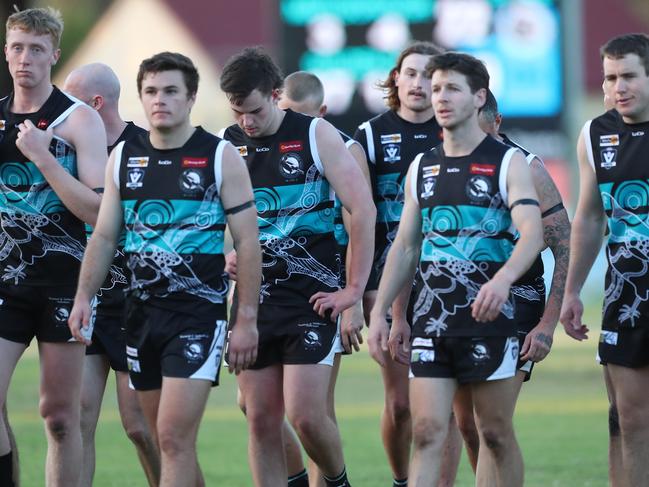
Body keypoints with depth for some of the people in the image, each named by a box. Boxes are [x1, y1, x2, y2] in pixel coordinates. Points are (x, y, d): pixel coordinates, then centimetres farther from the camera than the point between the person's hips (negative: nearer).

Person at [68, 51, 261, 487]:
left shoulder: (221, 157, -3)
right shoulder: (123, 157, 9)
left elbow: (248, 243, -4)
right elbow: (104, 236, 14)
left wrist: (247, 320, -8)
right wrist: (84, 296, 1)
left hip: (199, 313, -5)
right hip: (141, 312, 5)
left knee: (175, 437, -14)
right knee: (169, 439, 10)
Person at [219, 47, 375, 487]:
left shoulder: (316, 136, -4)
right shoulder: (226, 144, 7)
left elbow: (363, 210, -7)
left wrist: (354, 289, -9)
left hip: (310, 295, -4)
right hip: (251, 297, 4)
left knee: (306, 416, -10)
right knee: (261, 421, 3)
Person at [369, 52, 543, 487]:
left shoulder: (507, 162, -3)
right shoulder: (422, 167, 13)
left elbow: (532, 233, -18)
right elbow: (405, 247, 18)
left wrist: (503, 278, -37)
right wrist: (380, 312, 11)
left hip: (489, 318, -4)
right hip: (431, 320, 4)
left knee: (496, 434, 3)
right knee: (427, 433, -5)